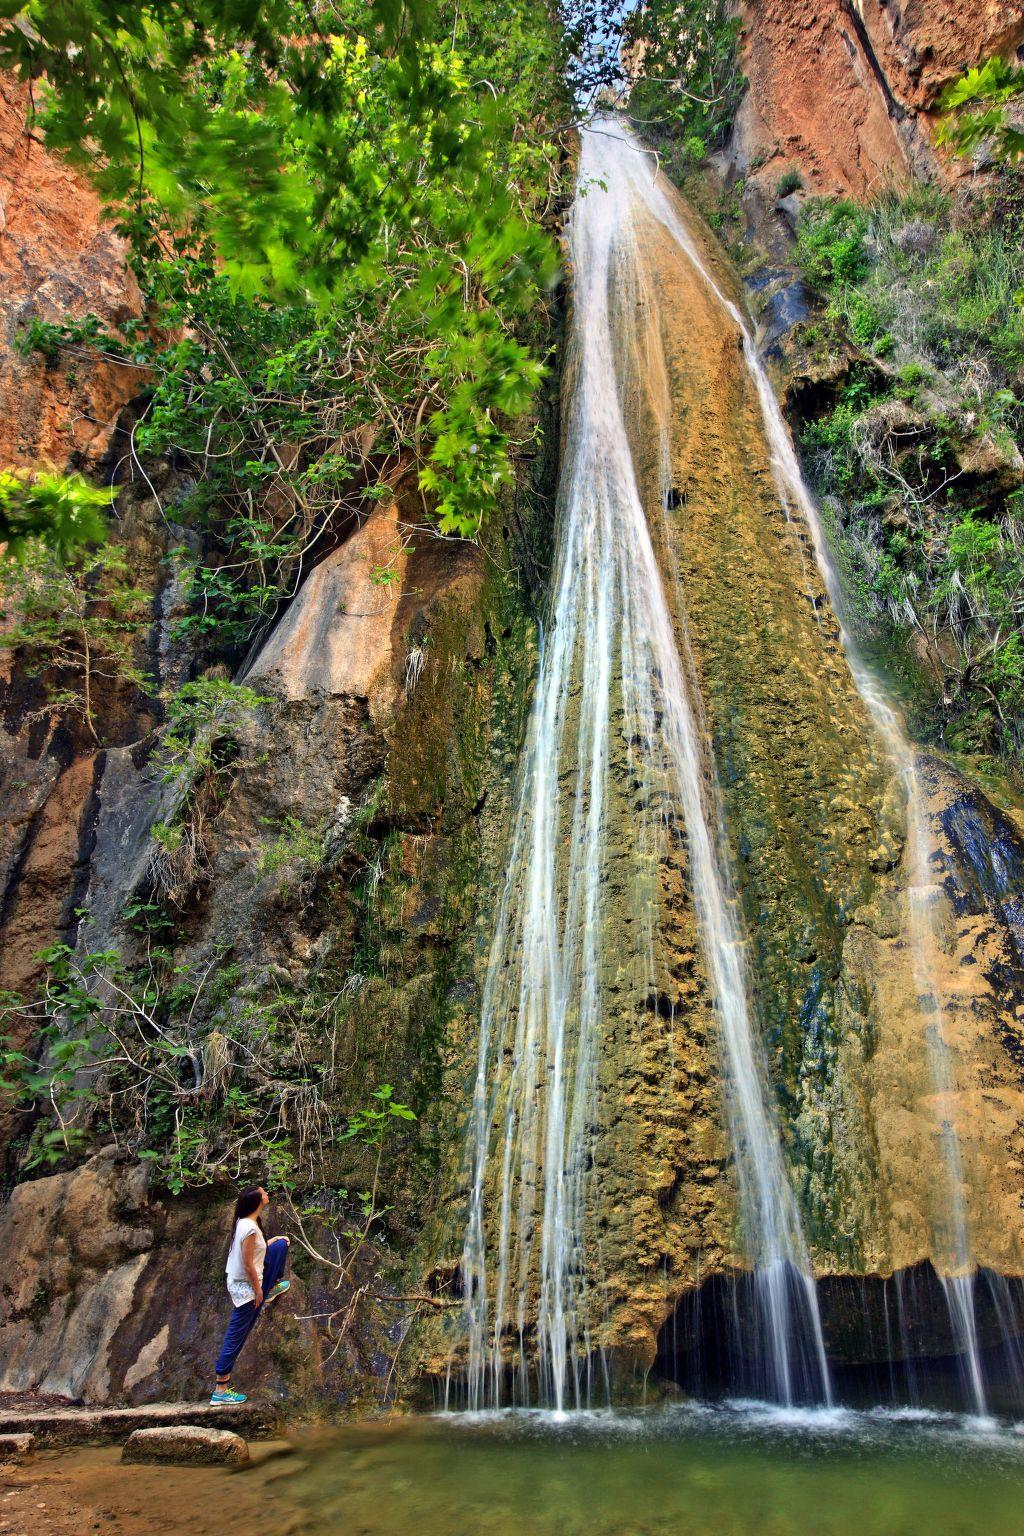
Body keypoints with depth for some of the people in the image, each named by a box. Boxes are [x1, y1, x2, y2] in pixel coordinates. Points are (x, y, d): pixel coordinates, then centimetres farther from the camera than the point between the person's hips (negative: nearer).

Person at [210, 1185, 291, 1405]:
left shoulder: (244, 1222, -1)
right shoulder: (250, 1228, -29)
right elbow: (248, 1264, -25)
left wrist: (271, 1241, 10)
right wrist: (257, 1289, -14)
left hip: (238, 1281, 9)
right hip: (245, 1287, -9)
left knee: (281, 1244, 14)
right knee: (235, 1337, 2)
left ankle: (273, 1288, 33)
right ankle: (220, 1390, 13)